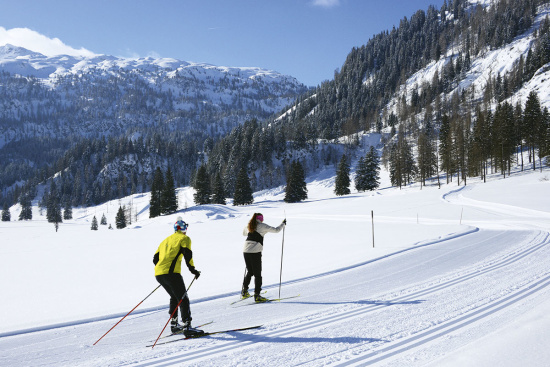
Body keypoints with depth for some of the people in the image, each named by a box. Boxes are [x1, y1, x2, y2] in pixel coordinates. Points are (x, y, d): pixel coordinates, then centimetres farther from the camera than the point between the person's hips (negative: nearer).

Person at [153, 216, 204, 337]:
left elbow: (155, 258, 25)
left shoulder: (166, 240, 25)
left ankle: (173, 324, 25)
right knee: (183, 299, -3)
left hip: (158, 274, 7)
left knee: (175, 297, 24)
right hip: (171, 273, -7)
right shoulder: (184, 238, 5)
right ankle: (187, 326, -12)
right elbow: (187, 255, -9)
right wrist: (193, 270, -1)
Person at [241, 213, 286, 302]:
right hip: (255, 252, -5)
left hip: (246, 251, 6)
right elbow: (276, 230, 5)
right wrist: (283, 224, 21)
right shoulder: (262, 226, 0)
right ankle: (257, 295, -1)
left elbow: (244, 233, 36)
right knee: (257, 274, 2)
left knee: (249, 272, 21)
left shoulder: (248, 226, 15)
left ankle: (244, 292, 23)